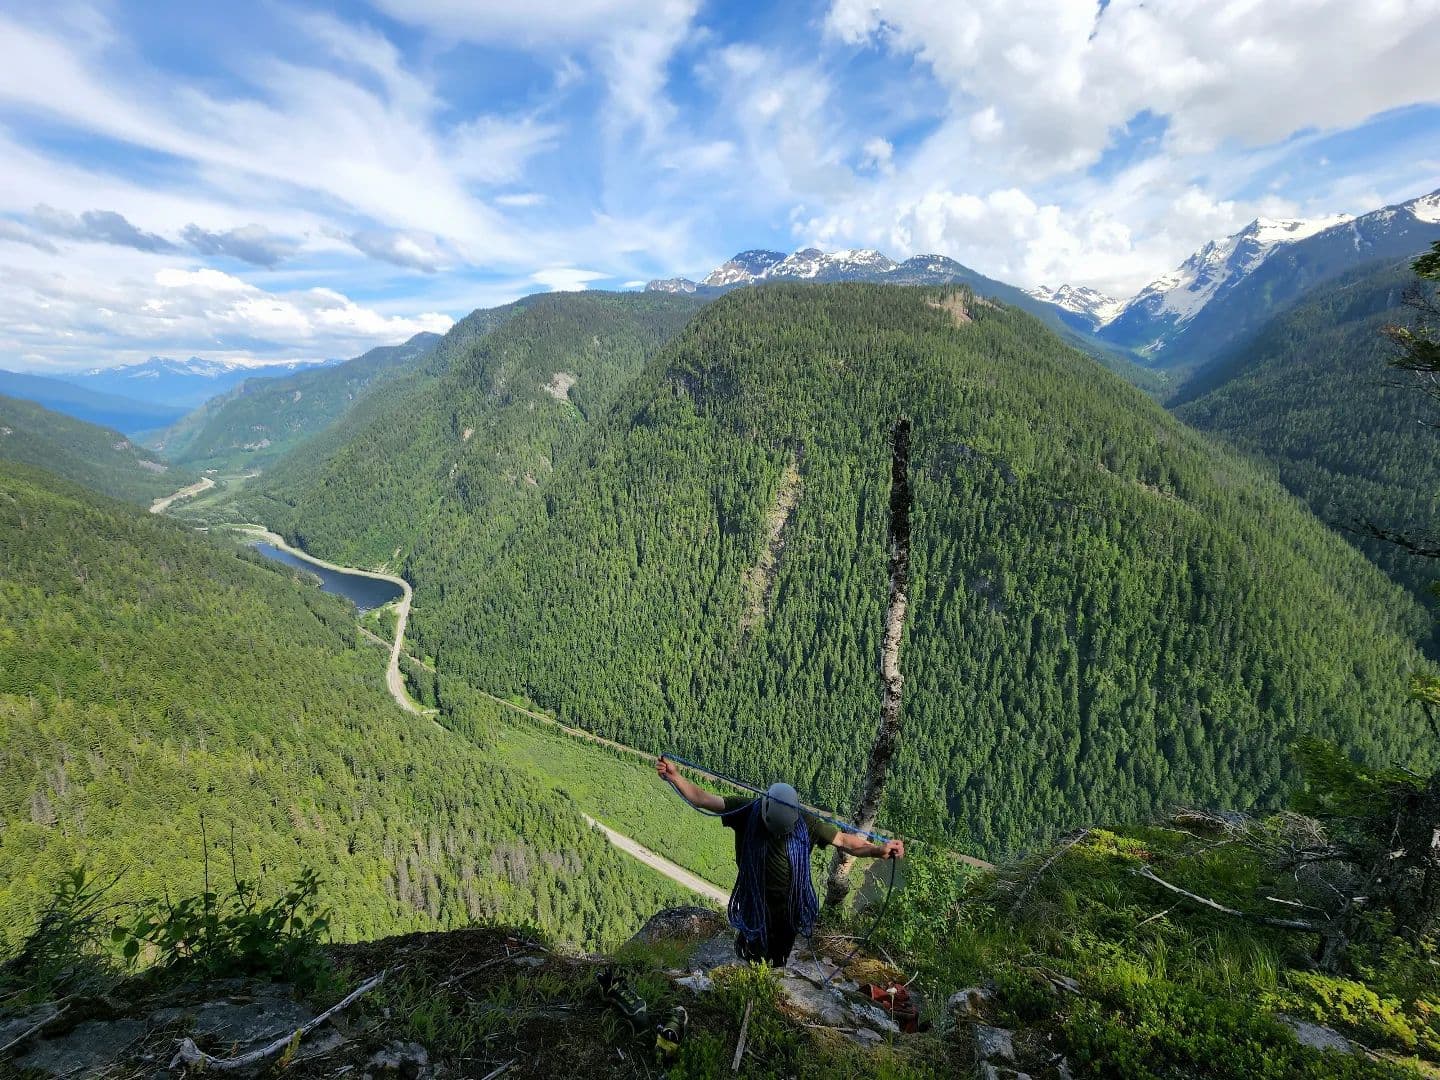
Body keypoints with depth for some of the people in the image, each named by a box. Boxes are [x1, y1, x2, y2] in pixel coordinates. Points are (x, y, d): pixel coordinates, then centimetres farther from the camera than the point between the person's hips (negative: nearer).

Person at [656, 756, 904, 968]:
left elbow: (843, 840, -19)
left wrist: (878, 850, -34)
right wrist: (674, 776, -35)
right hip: (756, 906, -1)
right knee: (753, 954, 20)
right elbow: (702, 798, -24)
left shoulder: (806, 823, -20)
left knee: (780, 959, 25)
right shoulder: (746, 812, -23)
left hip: (789, 907, 1)